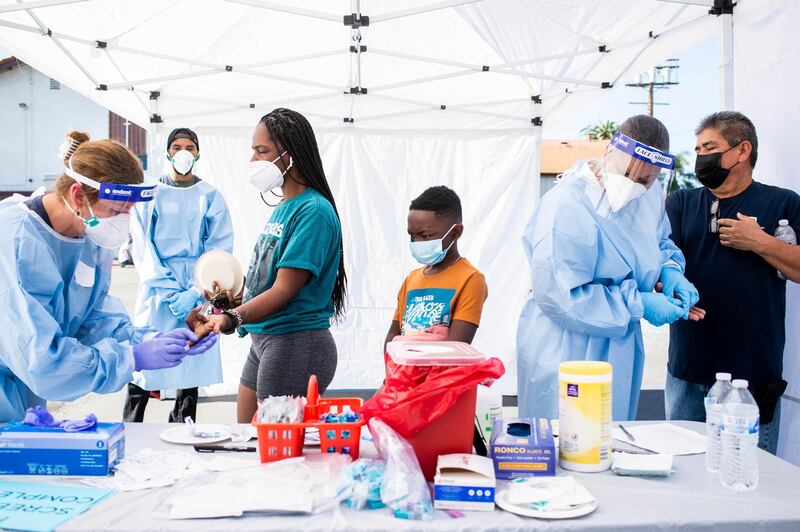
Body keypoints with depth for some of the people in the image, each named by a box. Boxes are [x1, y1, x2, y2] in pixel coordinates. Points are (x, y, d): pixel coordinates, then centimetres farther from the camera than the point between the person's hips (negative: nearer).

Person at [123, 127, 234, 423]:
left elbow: (221, 248, -1)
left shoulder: (210, 196, 5)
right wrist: (170, 291, -11)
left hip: (197, 296, 1)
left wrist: (195, 293, -12)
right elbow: (142, 248, -1)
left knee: (191, 372, 6)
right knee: (142, 365, -1)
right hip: (156, 291, 0)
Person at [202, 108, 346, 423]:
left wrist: (230, 318, -31)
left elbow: (285, 290, -22)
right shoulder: (283, 207, 13)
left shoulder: (313, 211, -16)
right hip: (264, 339, 9)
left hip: (297, 344, -9)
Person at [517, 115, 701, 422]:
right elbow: (559, 296, -27)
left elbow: (660, 241, 21)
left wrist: (669, 270, -3)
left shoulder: (649, 193, 0)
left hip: (620, 344, 8)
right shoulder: (567, 207, -25)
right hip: (565, 348, -7)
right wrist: (639, 304, -22)